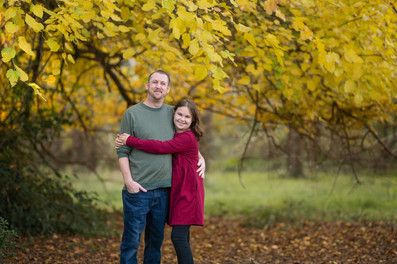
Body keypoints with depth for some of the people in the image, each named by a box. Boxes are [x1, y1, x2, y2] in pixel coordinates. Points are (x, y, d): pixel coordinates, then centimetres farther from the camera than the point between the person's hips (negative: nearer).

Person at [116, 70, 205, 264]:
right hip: (138, 190, -4)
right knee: (131, 241, -3)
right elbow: (123, 151, -2)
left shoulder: (171, 113, 12)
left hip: (164, 190, 4)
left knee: (156, 241, 12)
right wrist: (128, 180, -13)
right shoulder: (132, 113, 0)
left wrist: (200, 158, 10)